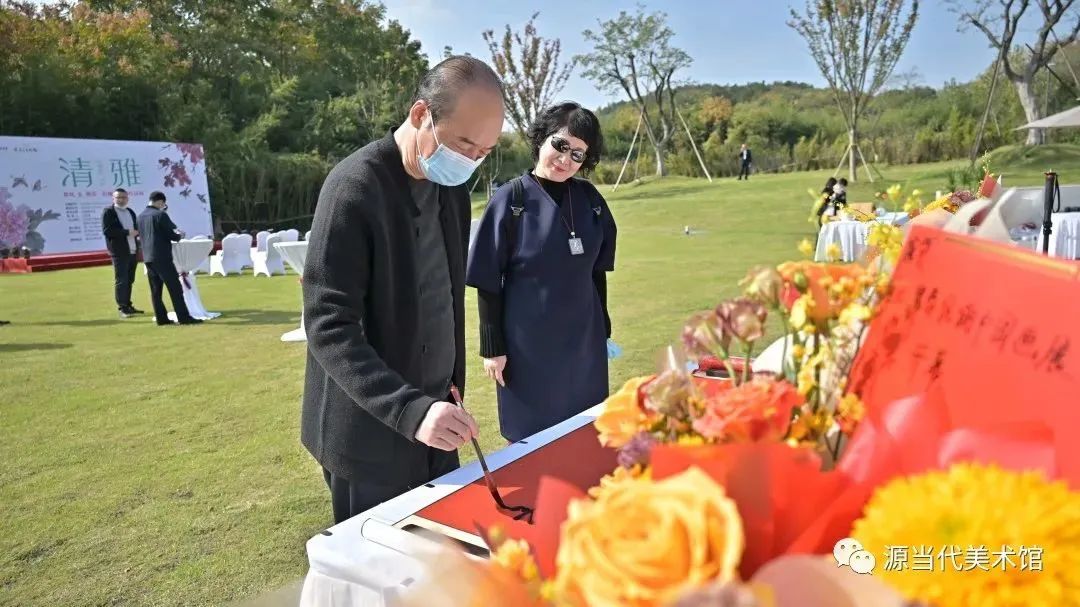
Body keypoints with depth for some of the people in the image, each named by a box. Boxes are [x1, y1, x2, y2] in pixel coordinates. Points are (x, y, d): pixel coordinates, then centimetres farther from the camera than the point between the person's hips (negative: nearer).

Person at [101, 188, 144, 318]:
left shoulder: (130, 212, 17)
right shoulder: (108, 212, -4)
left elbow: (136, 229, 24)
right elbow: (106, 231, -15)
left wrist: (137, 232, 0)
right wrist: (127, 232, -19)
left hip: (133, 251, 7)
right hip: (119, 252, -7)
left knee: (129, 281, 12)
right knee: (121, 281, -5)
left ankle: (128, 305, 20)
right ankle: (122, 309, -2)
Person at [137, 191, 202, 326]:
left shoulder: (141, 216, 12)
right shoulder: (161, 215, -11)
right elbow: (171, 235, -11)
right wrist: (179, 235, 11)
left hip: (147, 257, 8)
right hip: (162, 257, -8)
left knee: (155, 290, 9)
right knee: (175, 287, -6)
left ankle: (161, 318, 10)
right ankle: (183, 317, -7)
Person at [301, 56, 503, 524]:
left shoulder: (452, 187, 4)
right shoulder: (355, 188, -19)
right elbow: (328, 328, -23)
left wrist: (453, 380, 12)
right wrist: (411, 410, -32)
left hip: (433, 414, 7)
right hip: (371, 432, -7)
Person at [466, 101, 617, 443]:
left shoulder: (589, 200, 3)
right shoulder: (510, 200, -10)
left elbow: (597, 270, 11)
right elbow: (488, 283, -8)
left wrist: (603, 327, 12)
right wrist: (493, 347, -9)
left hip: (584, 343, 4)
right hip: (528, 345, -4)